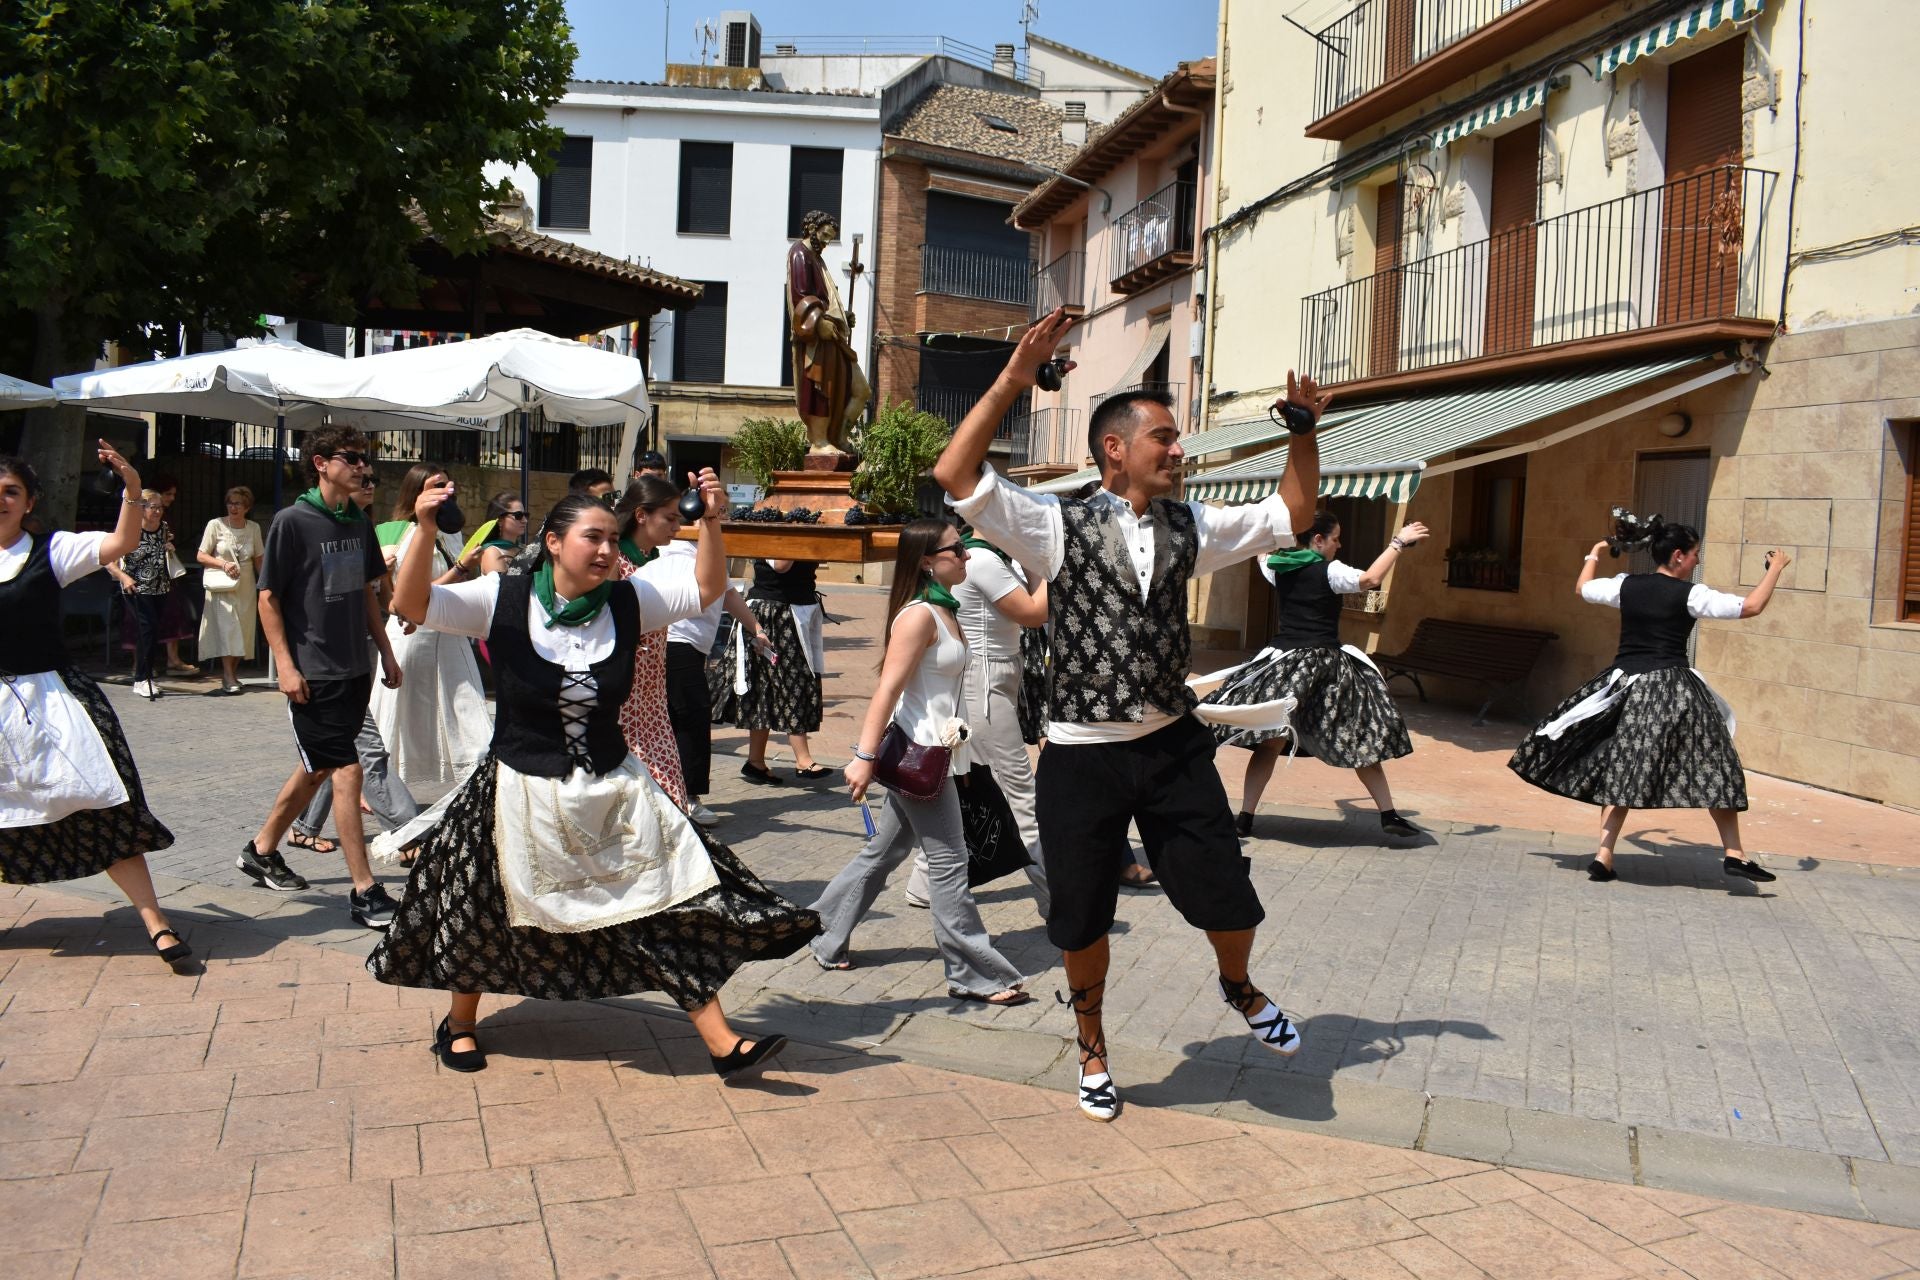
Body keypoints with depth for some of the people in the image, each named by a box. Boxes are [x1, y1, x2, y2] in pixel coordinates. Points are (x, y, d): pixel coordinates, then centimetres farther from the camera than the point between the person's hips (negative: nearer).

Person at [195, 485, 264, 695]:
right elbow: (200, 556, -1)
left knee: (243, 632, 4)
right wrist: (223, 564, -16)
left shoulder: (254, 528, 6)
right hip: (222, 587, -3)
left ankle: (232, 673, 15)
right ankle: (228, 679, -11)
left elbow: (258, 560, 12)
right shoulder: (216, 525, -3)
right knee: (226, 629, -11)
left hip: (246, 587, 4)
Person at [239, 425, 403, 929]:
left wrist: (385, 651, 14)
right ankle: (365, 892, -3)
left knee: (316, 769, 16)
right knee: (347, 773, -9)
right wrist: (286, 665, -14)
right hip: (314, 674, -7)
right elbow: (268, 597, -8)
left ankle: (261, 850, 36)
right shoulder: (292, 521, -10)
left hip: (356, 669, 7)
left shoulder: (360, 523, 10)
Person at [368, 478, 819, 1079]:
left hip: (614, 791, 2)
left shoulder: (627, 602, -4)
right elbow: (411, 603, -17)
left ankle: (723, 1044, 6)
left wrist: (710, 523, -22)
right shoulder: (503, 600, -11)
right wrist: (425, 530, -32)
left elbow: (706, 587, -6)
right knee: (484, 916, 15)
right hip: (523, 793, -2)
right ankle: (459, 1025, 44)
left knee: (671, 907, -1)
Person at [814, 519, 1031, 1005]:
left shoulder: (945, 610, 12)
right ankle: (975, 975, 8)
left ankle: (826, 940, 28)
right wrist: (865, 756, -21)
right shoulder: (919, 615, -17)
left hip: (928, 752, 9)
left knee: (885, 851, 17)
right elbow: (887, 689, -20)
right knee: (949, 862, -2)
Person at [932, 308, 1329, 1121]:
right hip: (1081, 756, -3)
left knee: (1226, 898, 6)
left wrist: (1304, 431, 4)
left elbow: (1291, 518, 16)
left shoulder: (1189, 528, 7)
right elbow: (956, 478, -18)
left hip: (1174, 748, 3)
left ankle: (1238, 987, 43)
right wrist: (1011, 382, -23)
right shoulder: (1059, 525, -7)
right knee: (1082, 918, 11)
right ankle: (1092, 1048, 38)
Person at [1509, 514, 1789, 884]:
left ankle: (1604, 856, 5)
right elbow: (1751, 606, -6)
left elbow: (1583, 588, 23)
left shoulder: (1626, 585, 5)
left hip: (1626, 684, 5)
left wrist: (1594, 554, 41)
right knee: (1712, 768, 6)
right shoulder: (1689, 594, -7)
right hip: (1673, 691, -5)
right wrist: (1775, 569, 10)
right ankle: (1734, 854, 8)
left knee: (1621, 770, 10)